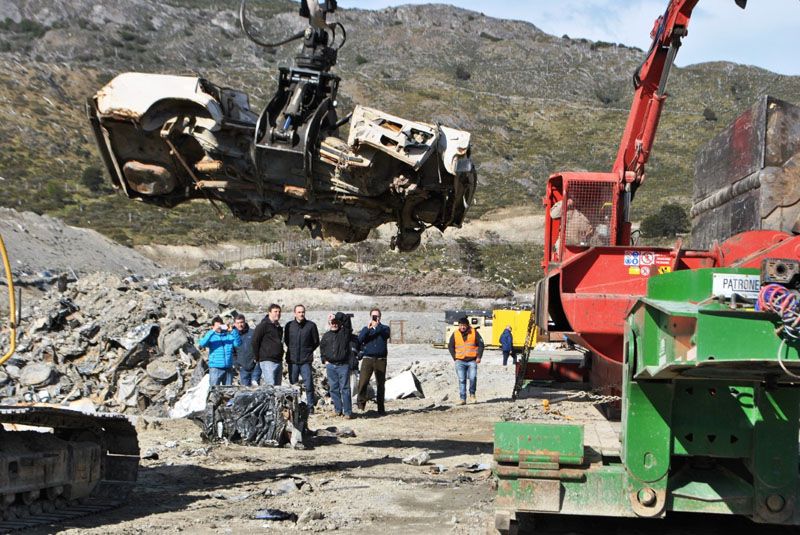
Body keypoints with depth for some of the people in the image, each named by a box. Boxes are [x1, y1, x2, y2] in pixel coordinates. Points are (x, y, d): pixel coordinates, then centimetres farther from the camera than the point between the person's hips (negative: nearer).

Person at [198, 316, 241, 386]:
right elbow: (202, 344, -15)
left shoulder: (229, 335, 10)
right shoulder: (211, 336, 4)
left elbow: (238, 343, -5)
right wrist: (213, 331, -20)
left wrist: (233, 331, -16)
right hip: (215, 368, -3)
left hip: (228, 369, 3)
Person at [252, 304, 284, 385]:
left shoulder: (279, 327, 18)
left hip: (279, 361, 8)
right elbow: (255, 341, -10)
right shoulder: (264, 325, -7)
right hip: (268, 361, -8)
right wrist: (258, 357, -6)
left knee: (278, 387, 8)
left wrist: (281, 356, 15)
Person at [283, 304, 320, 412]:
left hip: (306, 361, -2)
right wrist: (292, 350, 9)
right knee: (293, 385, 6)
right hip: (292, 360, 2)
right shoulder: (289, 326, 5)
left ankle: (310, 407, 4)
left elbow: (316, 342, 7)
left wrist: (308, 351, 5)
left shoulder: (311, 325, 0)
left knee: (308, 385, -5)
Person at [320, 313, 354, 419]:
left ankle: (347, 411, -5)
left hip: (343, 365, -4)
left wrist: (337, 317, -7)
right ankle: (338, 409, 15)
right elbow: (322, 348, 21)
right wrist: (324, 360, 11)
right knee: (334, 388, 7)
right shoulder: (326, 336, 12)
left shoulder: (345, 332, 0)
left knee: (345, 388, -6)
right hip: (330, 366, 4)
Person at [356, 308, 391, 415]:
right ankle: (361, 402, 0)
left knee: (381, 384, 3)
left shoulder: (384, 328, 12)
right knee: (363, 382, -16)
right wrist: (368, 328, -15)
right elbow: (359, 340, -4)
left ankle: (381, 408, 9)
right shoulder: (366, 329, 14)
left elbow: (387, 335, -12)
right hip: (368, 359, 0)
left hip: (381, 359, 0)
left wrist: (378, 325, -25)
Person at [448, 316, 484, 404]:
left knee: (473, 378, -14)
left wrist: (479, 356, -2)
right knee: (462, 380, -1)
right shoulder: (455, 335, 5)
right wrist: (455, 358, 5)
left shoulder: (474, 333, 2)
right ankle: (462, 399, 3)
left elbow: (481, 344, 6)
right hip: (460, 361, 1)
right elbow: (450, 346, 14)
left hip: (472, 361, -1)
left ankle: (472, 395, 9)